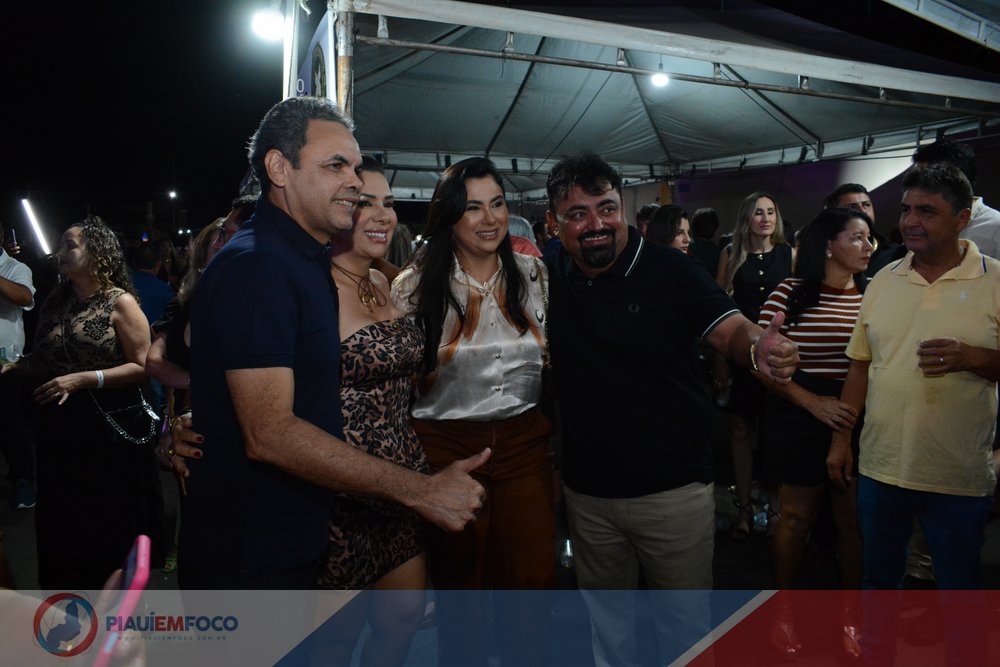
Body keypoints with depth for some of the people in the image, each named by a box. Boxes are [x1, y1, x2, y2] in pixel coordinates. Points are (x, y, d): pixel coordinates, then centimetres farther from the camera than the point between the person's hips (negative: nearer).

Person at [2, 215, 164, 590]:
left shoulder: (120, 303, -11)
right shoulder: (55, 302, 8)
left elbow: (142, 367, -16)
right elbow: (43, 361, 16)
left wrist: (83, 379, -22)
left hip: (108, 426, -5)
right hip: (60, 427, 6)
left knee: (109, 521, 9)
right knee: (63, 519, 15)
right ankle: (68, 588, 34)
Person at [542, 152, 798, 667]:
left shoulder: (671, 271, -12)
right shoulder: (547, 277, -2)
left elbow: (730, 330, -22)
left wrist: (759, 347, -43)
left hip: (674, 486, -3)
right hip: (587, 490, 3)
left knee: (685, 619, 18)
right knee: (606, 614, 26)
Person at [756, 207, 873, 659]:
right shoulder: (790, 293, -5)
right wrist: (814, 402, -16)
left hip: (862, 421, 3)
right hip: (801, 419, -3)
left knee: (854, 519, 10)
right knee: (796, 516, 9)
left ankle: (850, 613, 31)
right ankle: (781, 609, 28)